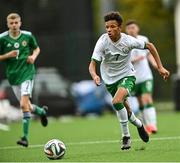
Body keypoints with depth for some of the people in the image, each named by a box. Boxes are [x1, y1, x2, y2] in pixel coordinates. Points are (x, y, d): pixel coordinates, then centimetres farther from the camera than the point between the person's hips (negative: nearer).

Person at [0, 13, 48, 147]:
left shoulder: (28, 36, -1)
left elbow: (36, 48, 17)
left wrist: (33, 56, -4)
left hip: (27, 72, -2)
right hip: (13, 76, 2)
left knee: (24, 104, -17)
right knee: (28, 107, 9)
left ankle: (25, 137, -15)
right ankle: (42, 111, 44)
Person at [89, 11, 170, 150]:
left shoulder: (128, 41, -20)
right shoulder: (103, 42, -21)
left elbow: (149, 46, -3)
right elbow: (93, 64, -23)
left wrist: (160, 67, -4)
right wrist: (94, 76, -46)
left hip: (127, 76, -3)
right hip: (110, 79, 3)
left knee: (117, 101, -28)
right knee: (124, 107, 14)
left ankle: (126, 136, -13)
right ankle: (138, 124, 48)